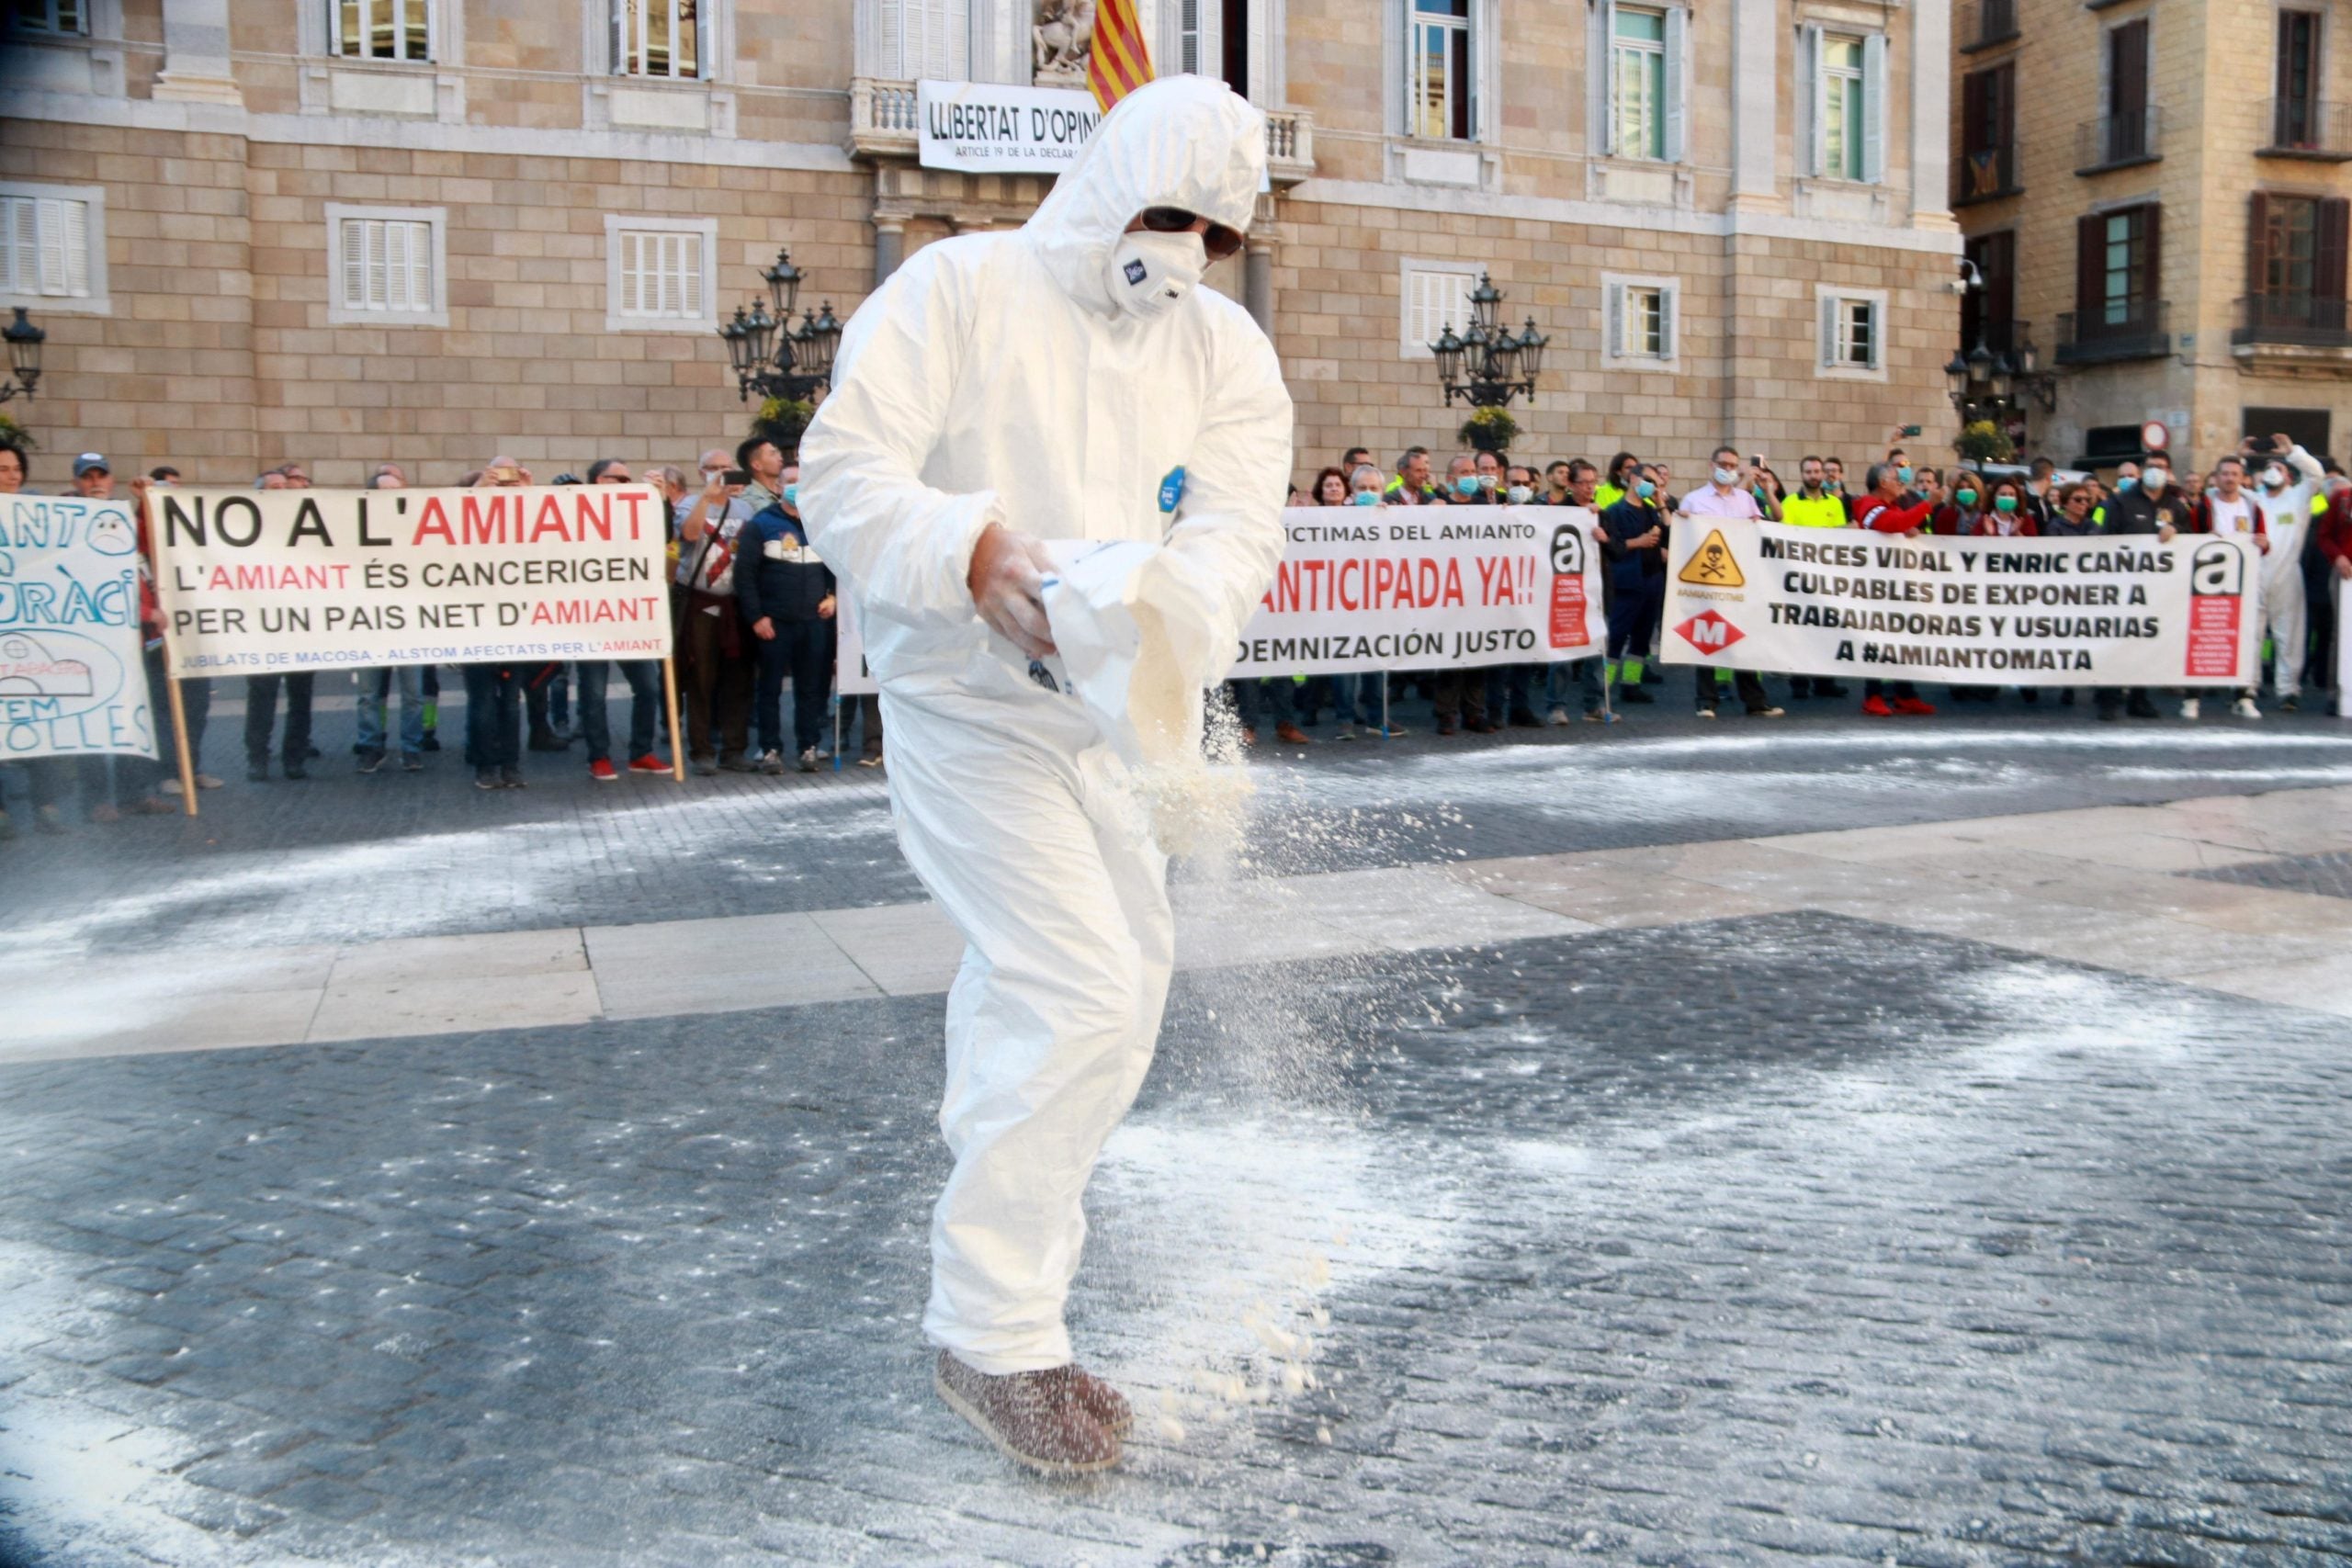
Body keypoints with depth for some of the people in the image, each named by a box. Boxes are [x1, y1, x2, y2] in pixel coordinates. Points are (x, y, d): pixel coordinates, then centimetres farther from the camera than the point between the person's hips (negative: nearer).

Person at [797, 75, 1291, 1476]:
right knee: (1080, 991, -18)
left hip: (1118, 717, 7)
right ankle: (997, 1336, -4)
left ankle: (1011, 1191, 51)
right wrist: (973, 554, -38)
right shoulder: (959, 288, -10)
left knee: (1122, 976, 22)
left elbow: (1234, 522, -11)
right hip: (970, 710, -7)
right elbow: (845, 475, -18)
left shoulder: (1231, 353, 3)